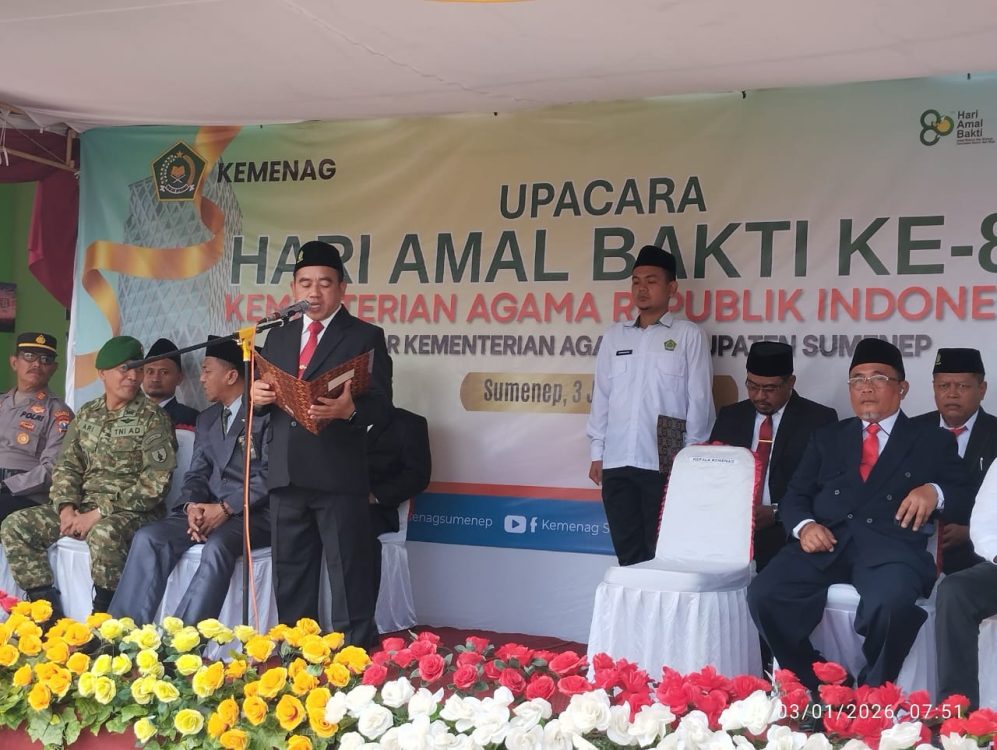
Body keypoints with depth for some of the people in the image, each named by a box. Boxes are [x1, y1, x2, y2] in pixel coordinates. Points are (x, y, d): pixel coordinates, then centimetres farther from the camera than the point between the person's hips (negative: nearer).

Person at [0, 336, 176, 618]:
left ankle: (102, 618, -19)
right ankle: (48, 610, -5)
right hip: (82, 507, 7)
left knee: (104, 534, -39)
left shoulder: (152, 418, -7)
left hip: (131, 511, -6)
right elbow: (66, 466, 12)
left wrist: (98, 513, -17)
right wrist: (67, 508, -8)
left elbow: (156, 482, -15)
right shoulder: (86, 414, 12)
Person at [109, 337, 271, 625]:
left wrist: (226, 508, -18)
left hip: (254, 513, -6)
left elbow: (268, 475, -12)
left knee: (216, 547, -36)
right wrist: (191, 506, -6)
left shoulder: (265, 413, -4)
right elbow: (196, 474, 16)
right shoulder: (206, 419, 22)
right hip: (208, 511, 7)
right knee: (148, 538, -17)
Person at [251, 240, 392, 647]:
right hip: (287, 476, 6)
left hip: (339, 476, -6)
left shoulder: (365, 337, 0)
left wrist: (350, 409, -30)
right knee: (290, 576, 13)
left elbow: (381, 402, -9)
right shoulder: (278, 337, 17)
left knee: (349, 578, -3)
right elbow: (265, 393, 18)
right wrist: (256, 395, -6)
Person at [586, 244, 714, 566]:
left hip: (666, 464, -3)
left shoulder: (689, 335, 2)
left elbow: (699, 398, -1)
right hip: (616, 463, 4)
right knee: (627, 552, 7)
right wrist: (597, 452, 8)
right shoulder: (614, 336, 13)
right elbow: (601, 396, 13)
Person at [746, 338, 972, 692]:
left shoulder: (933, 441, 18)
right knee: (764, 594, -24)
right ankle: (818, 688, -5)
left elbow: (966, 502, 10)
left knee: (892, 603, -37)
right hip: (827, 544, 3)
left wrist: (935, 492, -13)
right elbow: (795, 496, 18)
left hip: (891, 548, -3)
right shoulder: (828, 438, 25)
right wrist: (805, 525, -5)